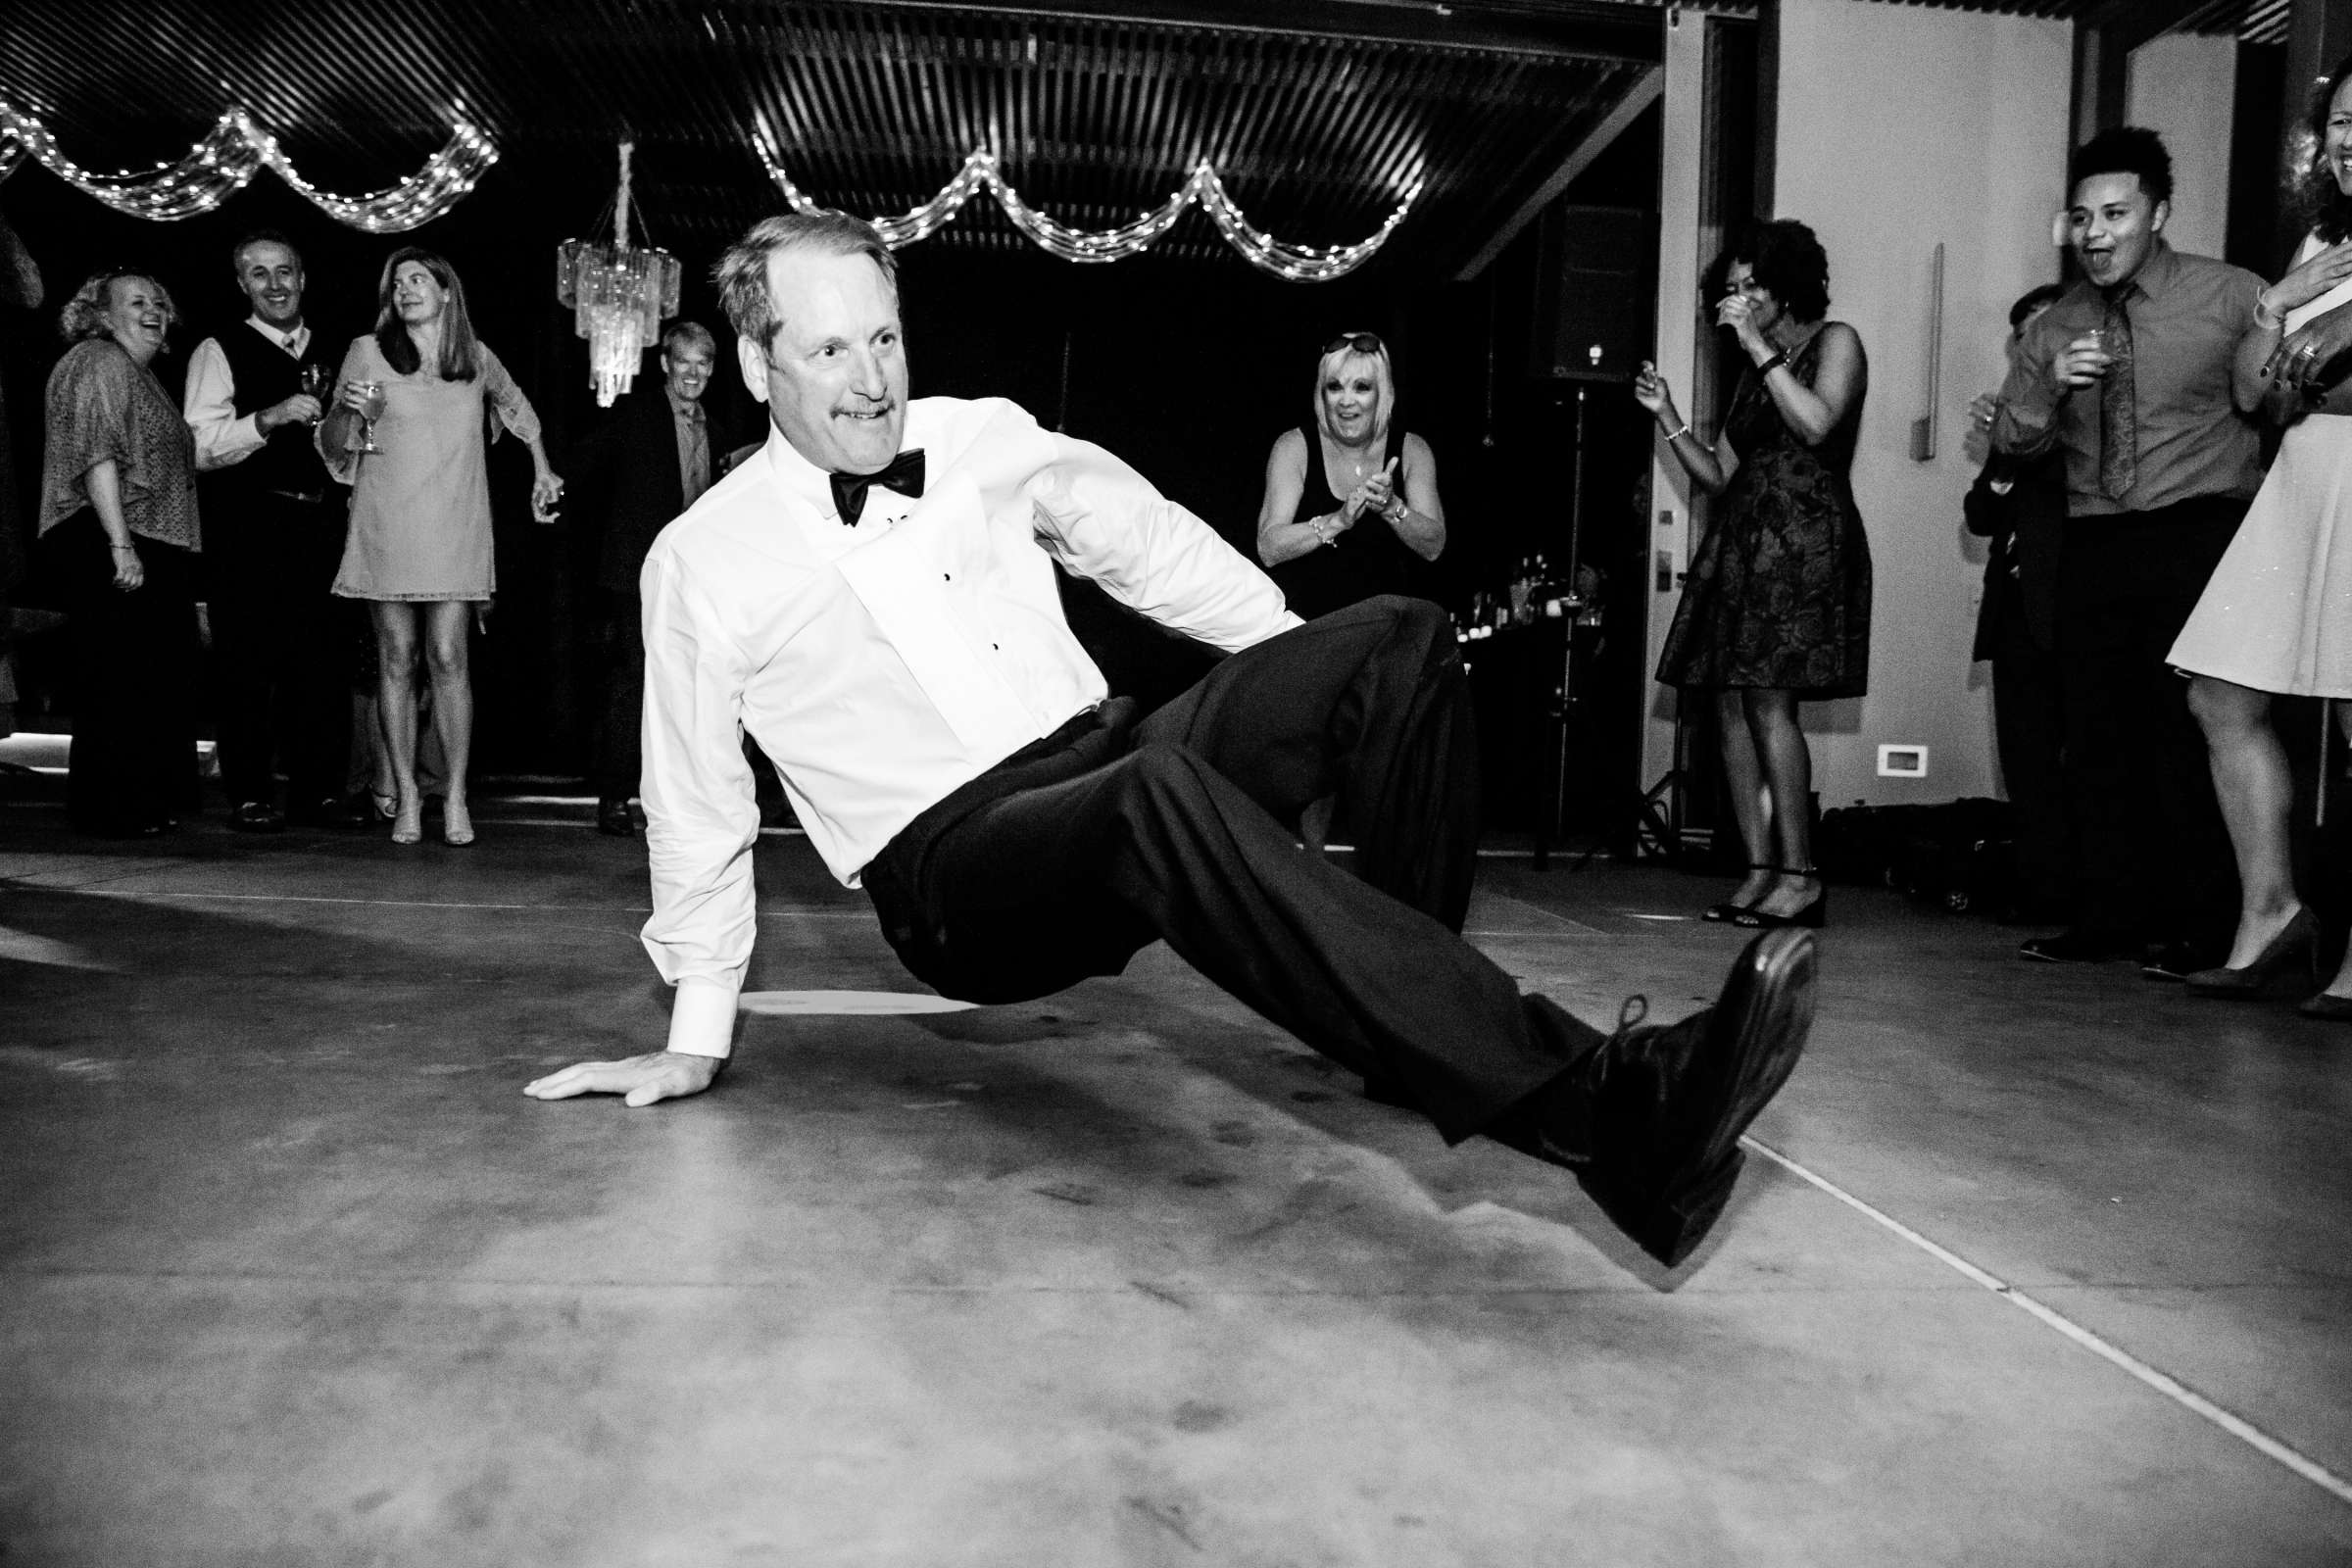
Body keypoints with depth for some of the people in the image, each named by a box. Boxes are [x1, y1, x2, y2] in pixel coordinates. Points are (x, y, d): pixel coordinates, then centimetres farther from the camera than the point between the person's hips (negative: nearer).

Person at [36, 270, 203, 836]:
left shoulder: (140, 375, 23)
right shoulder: (97, 362, -6)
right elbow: (95, 456, -16)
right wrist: (121, 545, -23)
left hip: (152, 550, 10)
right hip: (109, 549, -10)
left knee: (154, 680, 12)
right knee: (117, 680, -6)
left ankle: (148, 800, 19)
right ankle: (112, 809, 1)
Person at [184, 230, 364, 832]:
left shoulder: (327, 356, 19)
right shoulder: (219, 352, 2)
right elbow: (200, 449, -9)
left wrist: (351, 500, 14)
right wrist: (270, 418, -20)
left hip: (320, 527, 5)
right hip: (249, 529, -5)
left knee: (322, 664, 5)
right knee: (248, 665, -3)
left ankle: (318, 789, 12)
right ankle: (249, 796, 4)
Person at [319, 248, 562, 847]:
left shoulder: (478, 358, 11)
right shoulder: (368, 351, 4)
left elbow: (518, 408, 32)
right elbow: (333, 448, 5)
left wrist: (543, 472, 27)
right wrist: (349, 414, -16)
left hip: (456, 534, 1)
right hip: (386, 532, 0)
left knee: (449, 660, -6)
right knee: (396, 661, 0)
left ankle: (456, 796, -2)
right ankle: (407, 795, 6)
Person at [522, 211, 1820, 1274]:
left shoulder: (987, 438, 10)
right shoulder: (700, 562, 1)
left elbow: (1160, 554, 15)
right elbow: (698, 815, 9)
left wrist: (1337, 707, 8)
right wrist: (693, 1043, 12)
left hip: (1108, 772, 5)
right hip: (957, 874, -5)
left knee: (1395, 639, -16)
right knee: (1160, 793, -40)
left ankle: (1421, 1038, -16)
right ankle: (1593, 1101, -47)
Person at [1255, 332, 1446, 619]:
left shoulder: (1412, 451, 7)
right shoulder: (1294, 447, 0)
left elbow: (1434, 547, -1)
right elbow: (1268, 549, -9)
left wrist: (1392, 507, -19)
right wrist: (1338, 520, -21)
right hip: (1306, 624, -2)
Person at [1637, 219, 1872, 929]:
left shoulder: (1835, 342, 4)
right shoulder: (1754, 373, 25)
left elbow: (1817, 425, -16)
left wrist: (1759, 346, -11)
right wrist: (1667, 416, 10)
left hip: (1805, 538, -8)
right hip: (1742, 539, 8)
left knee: (1769, 702, -17)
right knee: (1730, 706, -1)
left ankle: (1801, 876, -14)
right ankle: (1761, 871, 1)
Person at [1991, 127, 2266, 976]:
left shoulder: (2229, 297, 0)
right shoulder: (2056, 326, 12)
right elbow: (2010, 441, 6)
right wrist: (2050, 387, -10)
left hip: (2198, 534, -4)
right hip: (2093, 546, 4)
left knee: (2187, 725, -7)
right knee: (2096, 731, 4)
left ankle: (2195, 926, 3)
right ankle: (2110, 916, 13)